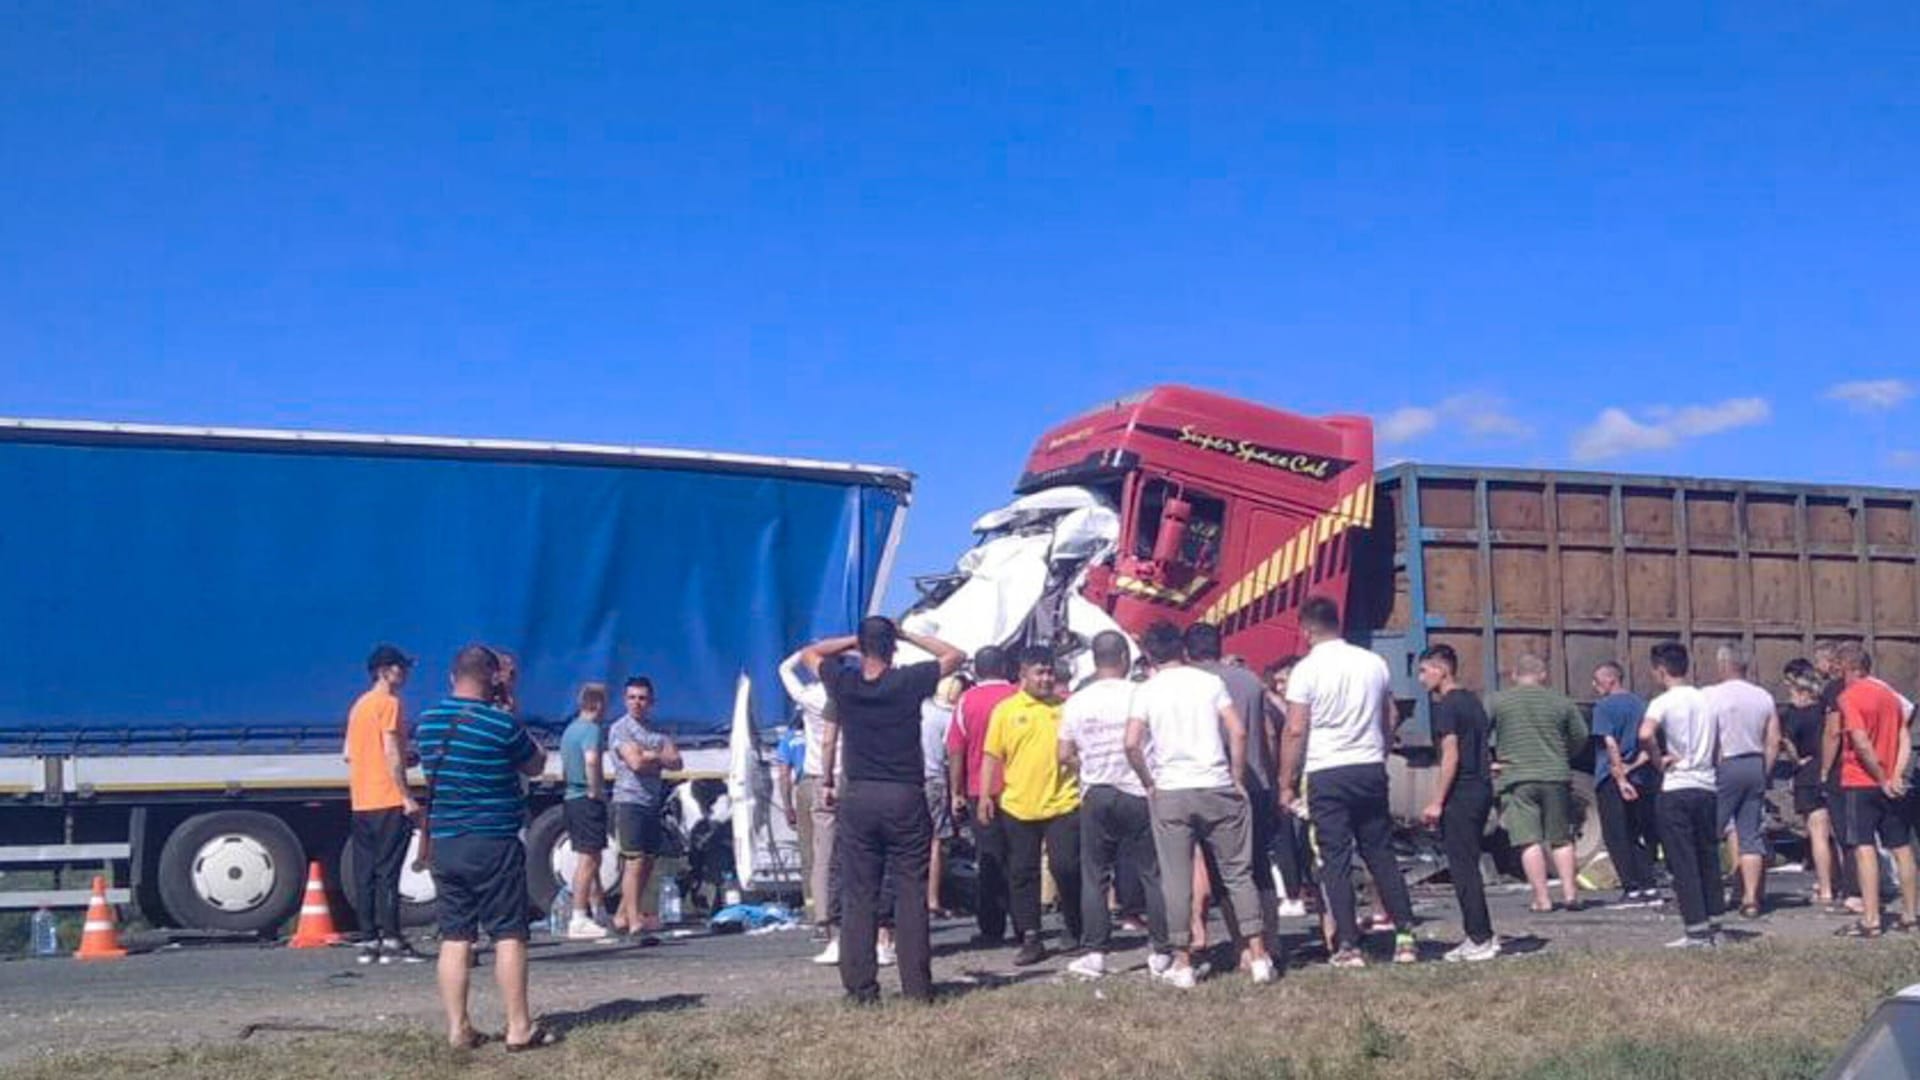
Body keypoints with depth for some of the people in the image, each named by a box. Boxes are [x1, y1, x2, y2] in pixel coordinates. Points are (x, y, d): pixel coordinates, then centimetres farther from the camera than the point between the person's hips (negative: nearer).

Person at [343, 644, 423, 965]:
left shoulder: (359, 705, 17)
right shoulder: (389, 703, -8)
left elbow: (348, 754, 19)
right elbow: (391, 753, -16)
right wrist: (407, 796, -15)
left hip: (360, 802, 8)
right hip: (388, 801, -8)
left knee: (364, 874, 7)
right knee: (388, 872, -8)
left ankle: (368, 941, 9)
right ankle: (391, 941, -8)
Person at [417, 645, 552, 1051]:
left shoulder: (429, 721, 5)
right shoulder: (501, 723, -13)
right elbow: (536, 765, 2)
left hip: (445, 844, 5)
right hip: (495, 843, -5)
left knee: (455, 937, 8)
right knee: (509, 935, 0)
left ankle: (458, 1029, 10)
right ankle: (519, 1028, 1)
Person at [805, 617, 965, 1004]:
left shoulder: (843, 684, -1)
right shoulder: (909, 682, -7)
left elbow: (808, 654, 17)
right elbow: (956, 656, 8)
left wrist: (853, 641, 14)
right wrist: (909, 636, 8)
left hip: (858, 798, 2)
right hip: (906, 798, -2)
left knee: (858, 897, 6)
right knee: (911, 895, 3)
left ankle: (861, 987, 5)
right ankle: (917, 987, 3)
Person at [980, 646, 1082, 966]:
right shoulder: (1005, 710, 3)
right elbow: (992, 756, 5)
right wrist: (985, 796, -1)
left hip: (1062, 804, -1)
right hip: (1017, 807, 1)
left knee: (1066, 867, -4)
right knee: (1022, 874, 5)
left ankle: (1080, 932, 17)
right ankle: (1030, 939, 13)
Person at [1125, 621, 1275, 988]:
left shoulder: (1146, 691, 1)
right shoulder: (1210, 682, 4)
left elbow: (1132, 743, -10)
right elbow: (1238, 732, -4)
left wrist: (1148, 783, 3)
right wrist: (1237, 779, 4)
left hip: (1169, 793, -1)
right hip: (1217, 788, 1)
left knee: (1176, 880, 5)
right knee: (1239, 874, 8)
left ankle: (1182, 964, 7)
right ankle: (1258, 956, 6)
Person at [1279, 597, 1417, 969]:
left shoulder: (1307, 670, -9)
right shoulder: (1374, 663, 6)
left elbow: (1295, 731, -11)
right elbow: (1390, 720, 13)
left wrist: (1286, 784, -5)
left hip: (1327, 774, -4)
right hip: (1371, 770, 4)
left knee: (1336, 861, 1)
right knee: (1382, 854, 12)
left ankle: (1348, 946, 1)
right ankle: (1405, 934, 10)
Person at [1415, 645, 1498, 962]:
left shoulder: (1447, 706, -12)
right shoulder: (1472, 701, 16)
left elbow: (1451, 756, -18)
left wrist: (1436, 803, -17)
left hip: (1461, 793, -9)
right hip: (1482, 789, 9)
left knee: (1462, 867, -5)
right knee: (1469, 865, 15)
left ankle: (1480, 940, -4)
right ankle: (1482, 936, 17)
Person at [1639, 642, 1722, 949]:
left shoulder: (1663, 702, -10)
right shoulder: (1705, 699, 10)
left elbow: (1645, 734, -27)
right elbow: (1719, 742, 17)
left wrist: (1659, 759, -12)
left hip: (1677, 788, -6)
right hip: (1708, 786, 6)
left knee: (1683, 863, -2)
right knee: (1708, 859, 14)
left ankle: (1697, 932, -2)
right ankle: (1713, 926, 19)